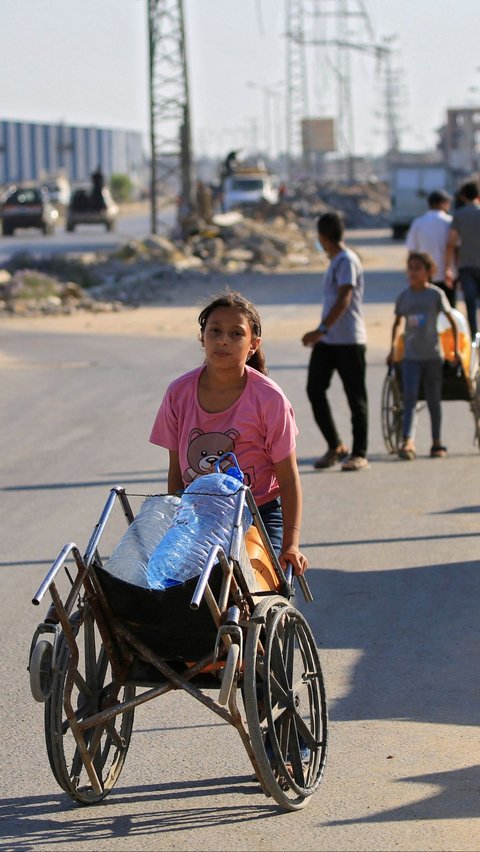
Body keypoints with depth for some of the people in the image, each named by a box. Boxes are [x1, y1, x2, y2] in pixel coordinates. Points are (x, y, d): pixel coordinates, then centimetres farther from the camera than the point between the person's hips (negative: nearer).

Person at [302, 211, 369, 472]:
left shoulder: (347, 261, -13)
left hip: (349, 341, -9)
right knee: (314, 390, 3)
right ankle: (335, 447, 11)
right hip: (327, 341, 9)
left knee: (356, 397, -1)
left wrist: (321, 330, -31)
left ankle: (359, 454, 4)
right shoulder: (335, 261, 17)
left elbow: (343, 300, -23)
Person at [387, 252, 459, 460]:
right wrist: (393, 348, 13)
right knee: (409, 398, -12)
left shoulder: (436, 294, -4)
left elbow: (452, 320, 3)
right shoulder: (404, 296, 4)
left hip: (433, 356, -1)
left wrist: (456, 349, 2)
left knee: (434, 400, 8)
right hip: (411, 357, 1)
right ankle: (408, 442, -22)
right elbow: (398, 323, 17)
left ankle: (437, 442, 20)